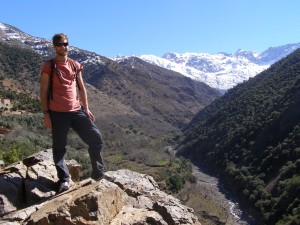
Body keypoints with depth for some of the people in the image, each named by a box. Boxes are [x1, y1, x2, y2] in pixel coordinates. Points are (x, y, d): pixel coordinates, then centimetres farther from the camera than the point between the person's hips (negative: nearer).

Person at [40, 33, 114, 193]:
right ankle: (64, 179, 19)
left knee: (96, 138, 1)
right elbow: (43, 91, -3)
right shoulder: (49, 66, -2)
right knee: (59, 148, 3)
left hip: (77, 111, 4)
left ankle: (97, 173, 15)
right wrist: (46, 114, -8)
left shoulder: (75, 65, 11)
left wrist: (86, 109, 12)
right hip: (58, 114, -4)